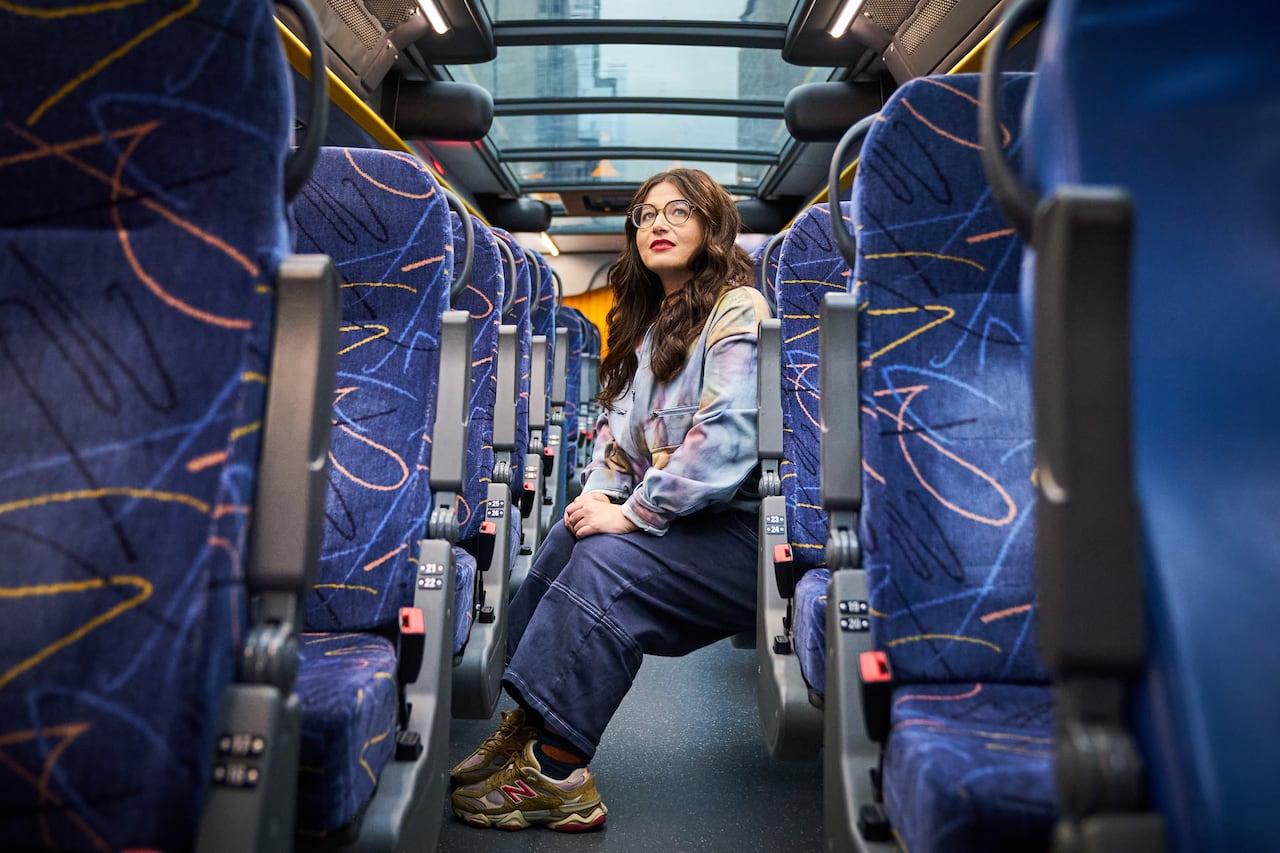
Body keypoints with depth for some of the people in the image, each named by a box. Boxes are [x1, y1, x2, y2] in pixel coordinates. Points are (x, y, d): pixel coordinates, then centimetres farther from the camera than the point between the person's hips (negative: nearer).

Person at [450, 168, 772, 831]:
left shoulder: (738, 308, -9)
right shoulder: (645, 324, 18)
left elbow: (726, 435, -21)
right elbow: (617, 426, 18)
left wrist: (633, 514, -20)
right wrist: (599, 494, -3)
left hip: (744, 528, -7)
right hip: (671, 519, 8)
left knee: (608, 564, -27)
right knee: (567, 539, -14)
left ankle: (553, 775, -21)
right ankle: (528, 724, -10)